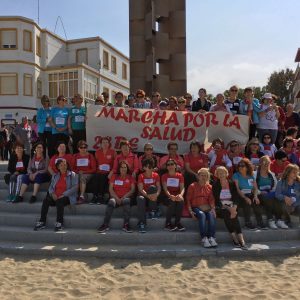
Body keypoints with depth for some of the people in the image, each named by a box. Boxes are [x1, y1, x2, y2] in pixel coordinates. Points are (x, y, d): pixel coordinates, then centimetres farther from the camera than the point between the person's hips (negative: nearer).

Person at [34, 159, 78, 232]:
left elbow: (75, 187, -7)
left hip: (67, 197, -4)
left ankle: (60, 223, -31)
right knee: (45, 200, -25)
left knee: (59, 201, -36)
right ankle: (42, 222, -23)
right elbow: (51, 187, 15)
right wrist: (52, 193, -8)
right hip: (55, 197, 4)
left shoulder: (73, 175, 4)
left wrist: (64, 194, -16)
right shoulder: (55, 176, 19)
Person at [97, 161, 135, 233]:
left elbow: (132, 190, 3)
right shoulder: (114, 177, 16)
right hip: (116, 197, 1)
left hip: (126, 197, -1)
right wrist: (117, 198, -11)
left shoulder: (130, 178, 14)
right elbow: (110, 189, 6)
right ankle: (105, 225, -37)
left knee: (126, 201, -36)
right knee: (111, 202, -33)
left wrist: (124, 197, -12)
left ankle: (126, 224, -38)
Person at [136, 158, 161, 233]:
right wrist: (148, 196, -31)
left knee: (152, 187, -31)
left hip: (152, 197, 1)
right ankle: (142, 223, -37)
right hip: (144, 195, -1)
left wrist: (157, 194, -28)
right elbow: (140, 189, -13)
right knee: (140, 199, -36)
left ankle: (153, 212, -21)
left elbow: (159, 187, -6)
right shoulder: (141, 176, -2)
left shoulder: (156, 175, 4)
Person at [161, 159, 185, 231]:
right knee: (172, 202, -33)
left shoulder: (180, 176, 8)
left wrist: (180, 195, -27)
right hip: (167, 196, -1)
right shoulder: (164, 176, 4)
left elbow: (182, 187, -4)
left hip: (177, 196, 2)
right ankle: (168, 223, -23)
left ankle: (177, 222, -20)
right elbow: (165, 188, -9)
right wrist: (170, 195, -30)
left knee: (181, 201, -31)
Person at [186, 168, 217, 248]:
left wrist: (213, 208, -10)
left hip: (207, 208, 3)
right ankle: (204, 239, -37)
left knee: (212, 215, -30)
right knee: (202, 215, -34)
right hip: (196, 208, -3)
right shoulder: (193, 186, 8)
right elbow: (188, 199, 4)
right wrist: (191, 211, -9)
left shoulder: (209, 187, 17)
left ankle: (212, 238, -35)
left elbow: (211, 199, 9)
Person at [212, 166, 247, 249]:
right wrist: (228, 208, -16)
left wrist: (234, 208, -17)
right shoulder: (215, 185, 5)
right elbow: (217, 200, -4)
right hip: (221, 208, -2)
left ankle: (237, 240, -40)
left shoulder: (232, 184, 10)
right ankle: (241, 240, -36)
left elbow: (236, 198, 3)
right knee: (227, 213, -33)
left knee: (233, 215, -31)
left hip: (232, 206, 2)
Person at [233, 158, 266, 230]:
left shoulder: (251, 176, 15)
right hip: (240, 196, -3)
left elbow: (255, 188, 9)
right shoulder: (236, 175, 2)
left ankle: (260, 222, -18)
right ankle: (247, 222, -21)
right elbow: (237, 189, -9)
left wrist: (255, 196, -12)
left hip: (250, 195, 3)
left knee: (257, 202, -27)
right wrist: (245, 198, -21)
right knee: (247, 203, -34)